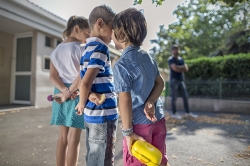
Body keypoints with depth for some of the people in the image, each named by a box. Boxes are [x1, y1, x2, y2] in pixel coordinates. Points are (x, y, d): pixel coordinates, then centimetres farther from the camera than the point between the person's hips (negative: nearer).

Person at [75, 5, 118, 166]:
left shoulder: (88, 47, 12)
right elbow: (85, 83, -22)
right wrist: (82, 104, -7)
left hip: (91, 113, 8)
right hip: (103, 114, -8)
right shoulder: (101, 47, -15)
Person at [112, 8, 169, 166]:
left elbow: (125, 100, -21)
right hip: (158, 120, 7)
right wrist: (150, 103, -6)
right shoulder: (148, 57, 5)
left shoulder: (122, 64, -18)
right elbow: (160, 83, 7)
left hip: (140, 124, -7)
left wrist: (128, 131, -14)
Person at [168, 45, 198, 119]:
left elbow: (186, 68, 8)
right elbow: (175, 68, -19)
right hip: (174, 80, -7)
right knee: (174, 97, -2)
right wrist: (182, 68, -3)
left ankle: (188, 112, 19)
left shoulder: (181, 59, 16)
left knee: (185, 96, 8)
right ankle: (174, 113, 8)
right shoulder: (171, 59, -5)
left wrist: (179, 67, -9)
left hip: (181, 80, 7)